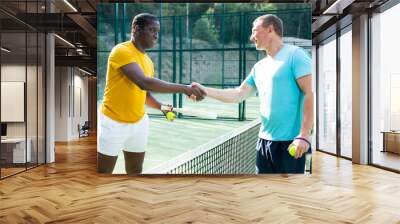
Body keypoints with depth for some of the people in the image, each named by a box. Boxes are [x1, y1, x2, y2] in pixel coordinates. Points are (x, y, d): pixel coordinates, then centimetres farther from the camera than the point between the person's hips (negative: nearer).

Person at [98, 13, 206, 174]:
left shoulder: (148, 61, 7)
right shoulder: (121, 51, -18)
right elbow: (144, 83, -33)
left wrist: (162, 107, -5)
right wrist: (184, 89, -35)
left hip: (139, 123, 7)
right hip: (113, 123, -7)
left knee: (135, 171, 14)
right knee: (104, 171, 7)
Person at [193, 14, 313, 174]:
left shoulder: (294, 54, -7)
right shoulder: (259, 67, 15)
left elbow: (310, 94, -13)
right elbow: (238, 94, 16)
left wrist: (304, 136, -19)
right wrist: (205, 91, 8)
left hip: (290, 142, -7)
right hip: (264, 141, 7)